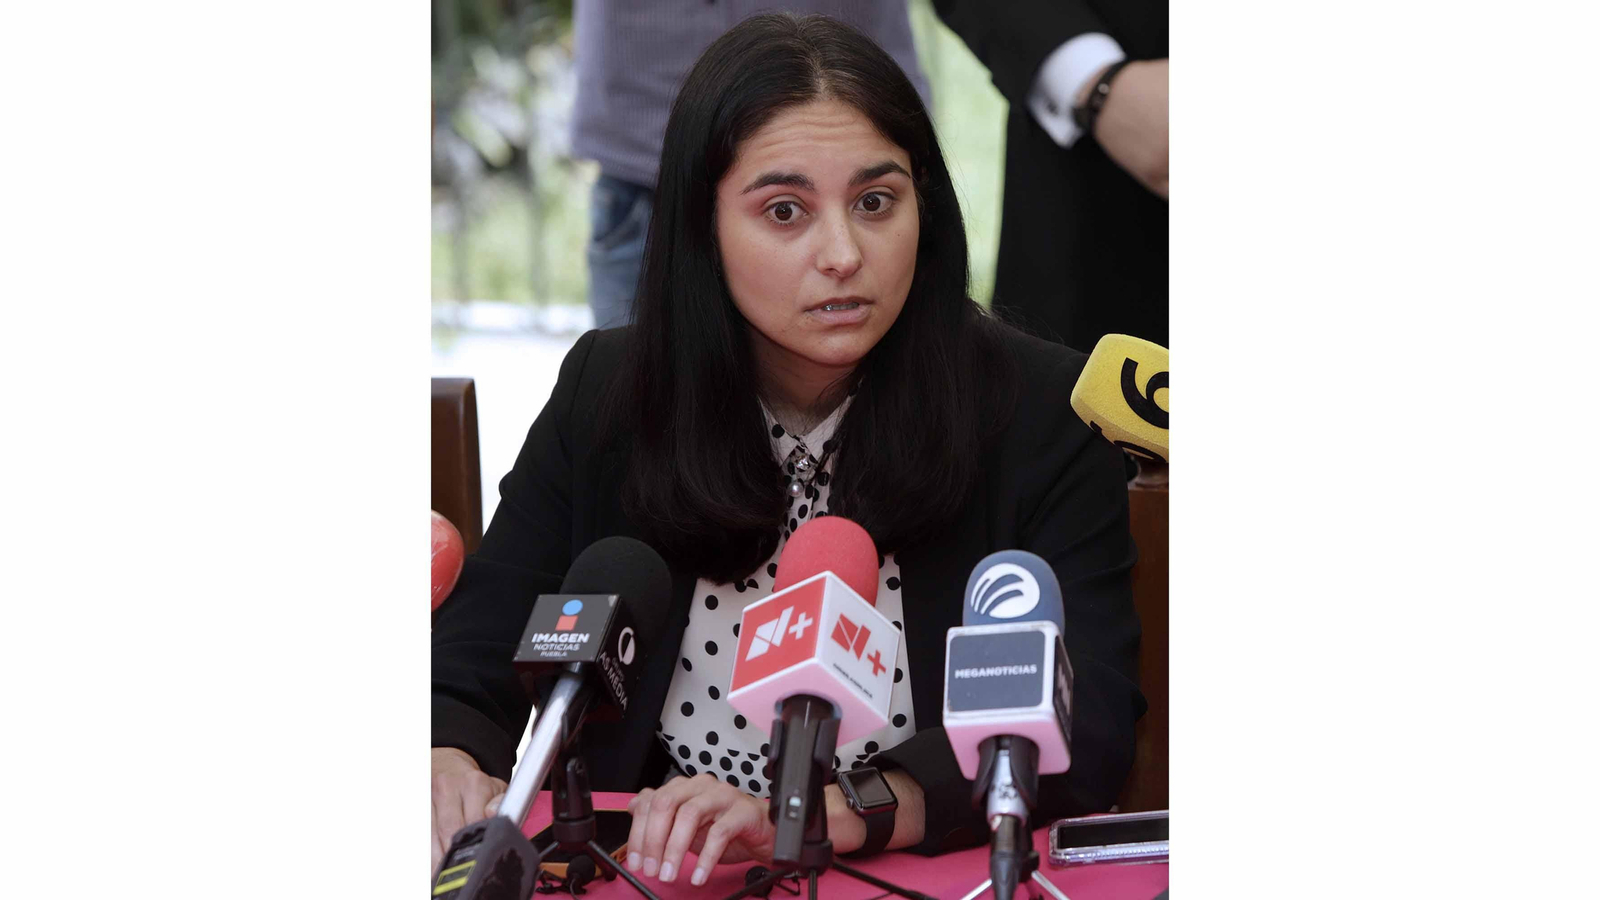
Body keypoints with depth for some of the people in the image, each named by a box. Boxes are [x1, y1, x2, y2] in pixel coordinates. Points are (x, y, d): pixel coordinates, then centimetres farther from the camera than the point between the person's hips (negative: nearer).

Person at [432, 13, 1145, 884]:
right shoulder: (604, 400, 3)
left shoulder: (1042, 411, -5)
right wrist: (450, 771, -23)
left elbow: (1085, 726, -14)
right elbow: (466, 677, 2)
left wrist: (816, 817, -29)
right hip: (653, 882, 1)